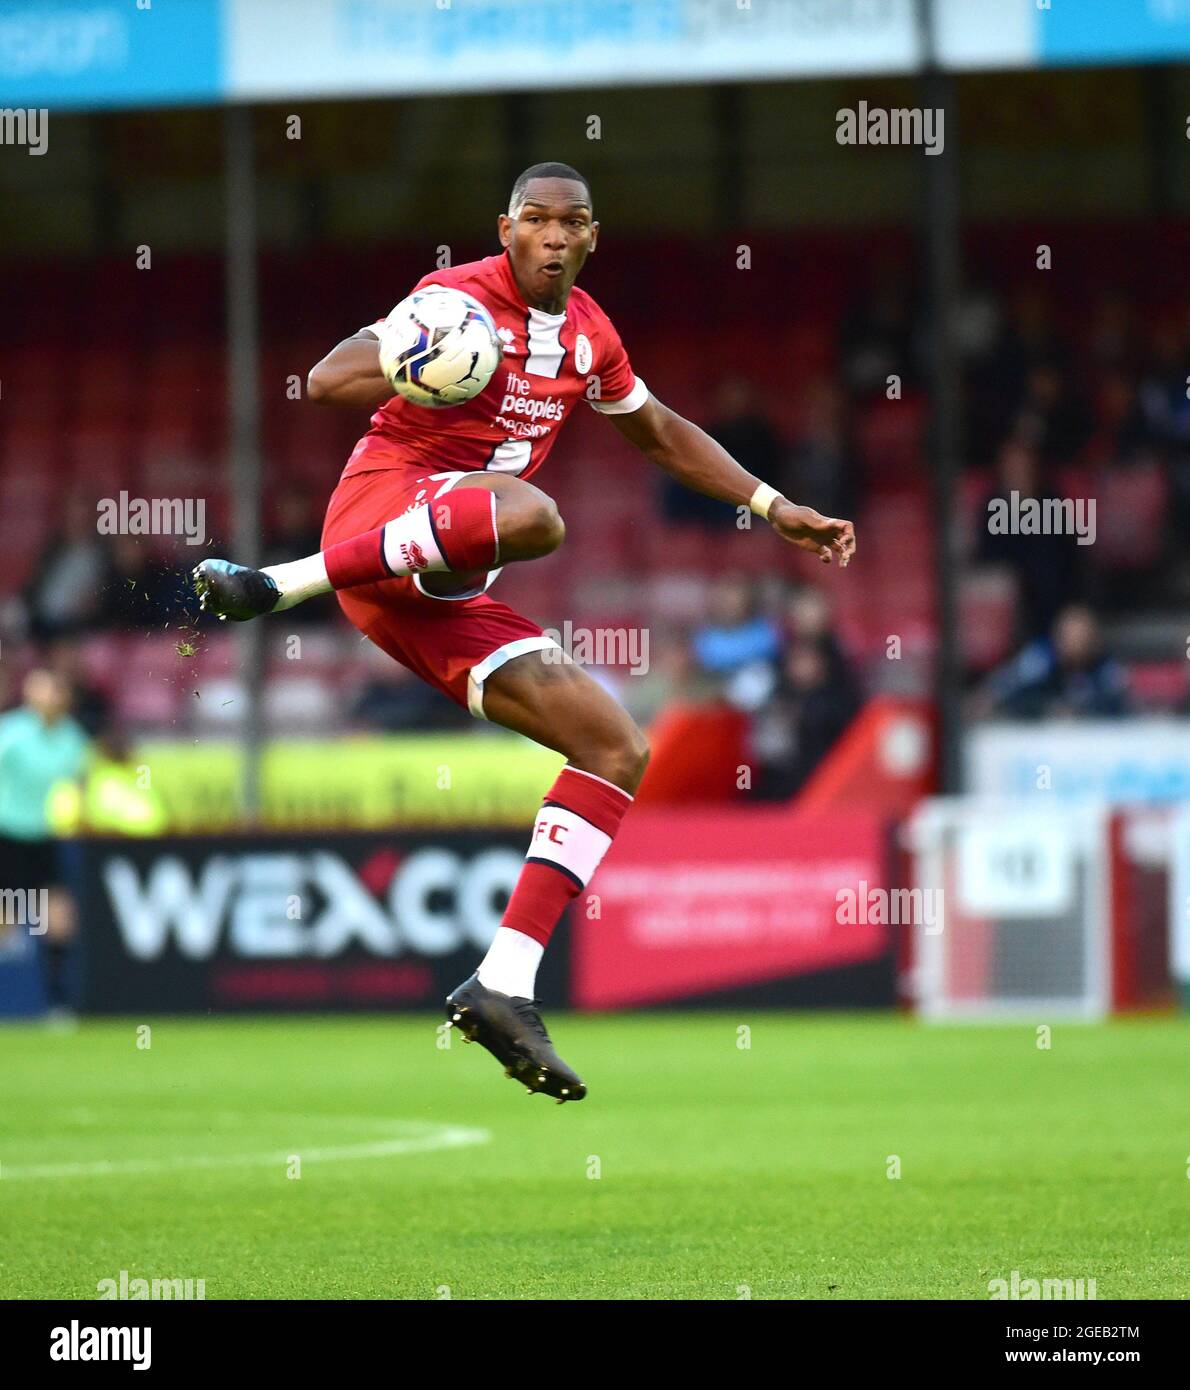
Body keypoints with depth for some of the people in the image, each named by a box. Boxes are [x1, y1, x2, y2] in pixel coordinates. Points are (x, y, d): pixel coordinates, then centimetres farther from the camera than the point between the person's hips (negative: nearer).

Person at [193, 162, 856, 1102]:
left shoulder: (589, 332, 18)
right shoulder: (464, 297, -5)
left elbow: (659, 432, 35)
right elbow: (328, 382, -14)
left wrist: (774, 509, 32)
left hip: (447, 594, 8)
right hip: (384, 504, -8)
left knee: (620, 751, 1)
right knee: (529, 513, -42)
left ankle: (503, 989, -6)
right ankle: (279, 583, -34)